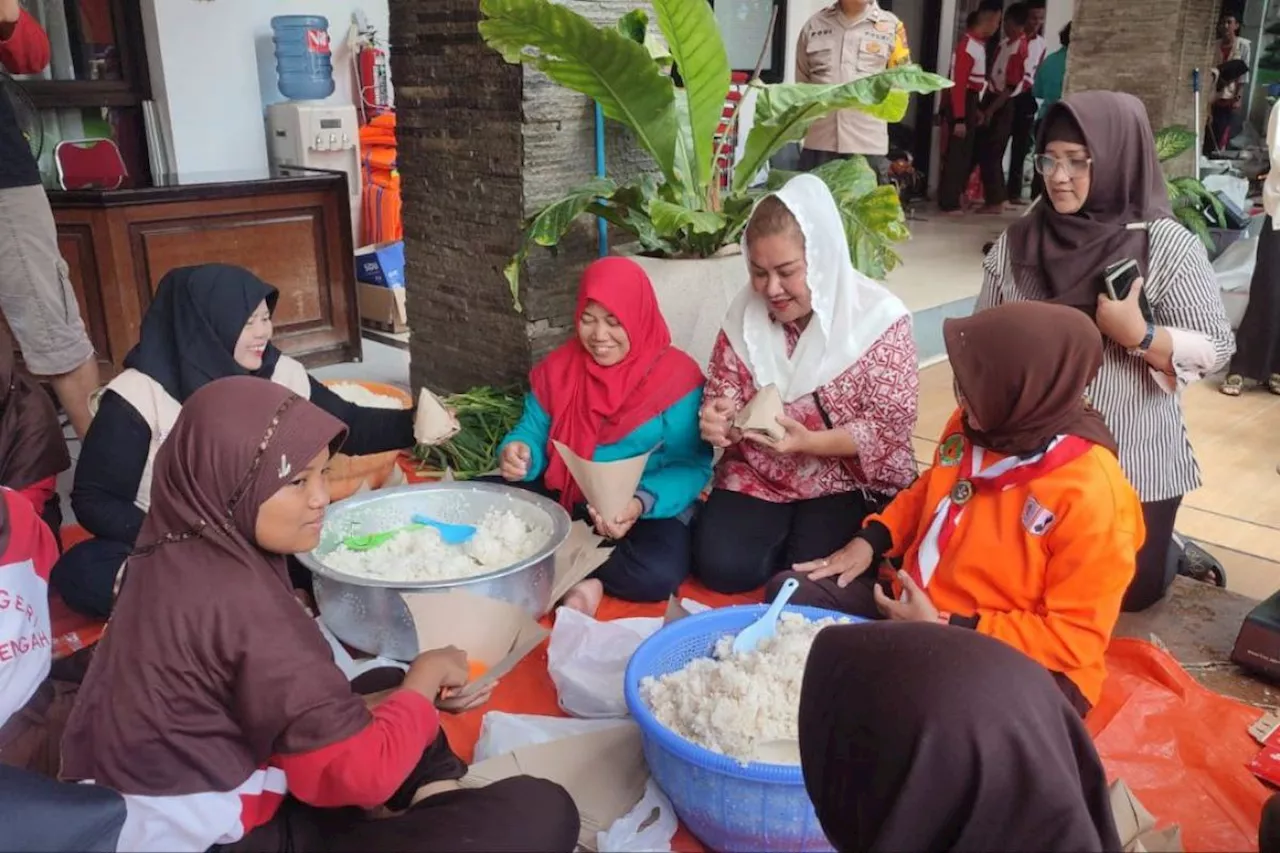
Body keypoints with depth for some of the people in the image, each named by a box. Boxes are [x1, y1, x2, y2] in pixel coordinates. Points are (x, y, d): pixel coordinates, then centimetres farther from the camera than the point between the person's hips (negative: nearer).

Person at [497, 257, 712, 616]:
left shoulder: (678, 377, -12)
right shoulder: (557, 367, 3)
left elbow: (692, 466, -15)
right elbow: (533, 433, 6)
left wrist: (642, 503, -33)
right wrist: (518, 453, -20)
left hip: (647, 511, -4)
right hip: (562, 500, 4)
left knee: (660, 570, -35)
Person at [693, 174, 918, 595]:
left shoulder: (879, 318, -15)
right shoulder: (745, 314, -3)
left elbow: (891, 428, -15)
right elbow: (722, 392, 5)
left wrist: (810, 442, -29)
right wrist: (716, 419, -20)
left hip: (850, 480, -3)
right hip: (758, 474, 3)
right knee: (721, 566, -15)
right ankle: (787, 533, 16)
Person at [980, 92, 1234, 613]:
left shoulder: (1168, 246, -12)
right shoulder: (1017, 242, -3)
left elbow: (1216, 349, -13)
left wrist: (1139, 334, -29)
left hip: (1133, 461, -3)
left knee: (1128, 591, 9)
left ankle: (1164, 548, 43)